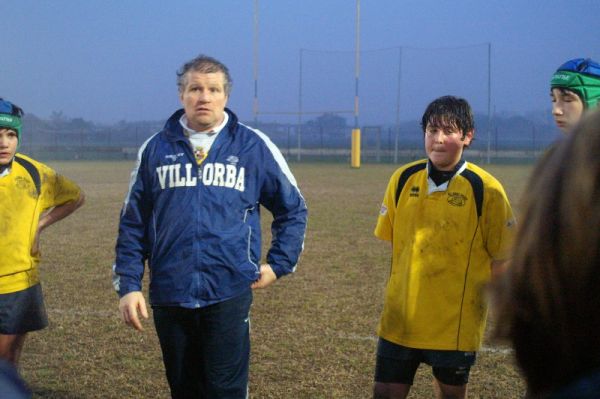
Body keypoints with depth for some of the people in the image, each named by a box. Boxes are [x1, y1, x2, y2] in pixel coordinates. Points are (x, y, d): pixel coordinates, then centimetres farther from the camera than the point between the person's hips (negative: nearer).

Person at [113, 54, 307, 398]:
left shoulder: (255, 147, 3)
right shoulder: (156, 149, 7)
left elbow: (293, 209, 13)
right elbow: (133, 224, 9)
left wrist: (279, 265, 5)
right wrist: (128, 285, 3)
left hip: (229, 295, -2)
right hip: (169, 296, 2)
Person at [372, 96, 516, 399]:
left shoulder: (485, 189, -10)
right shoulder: (403, 180, 0)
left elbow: (500, 257, -3)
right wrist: (399, 288, 11)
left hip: (456, 323, -3)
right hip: (400, 319, 3)